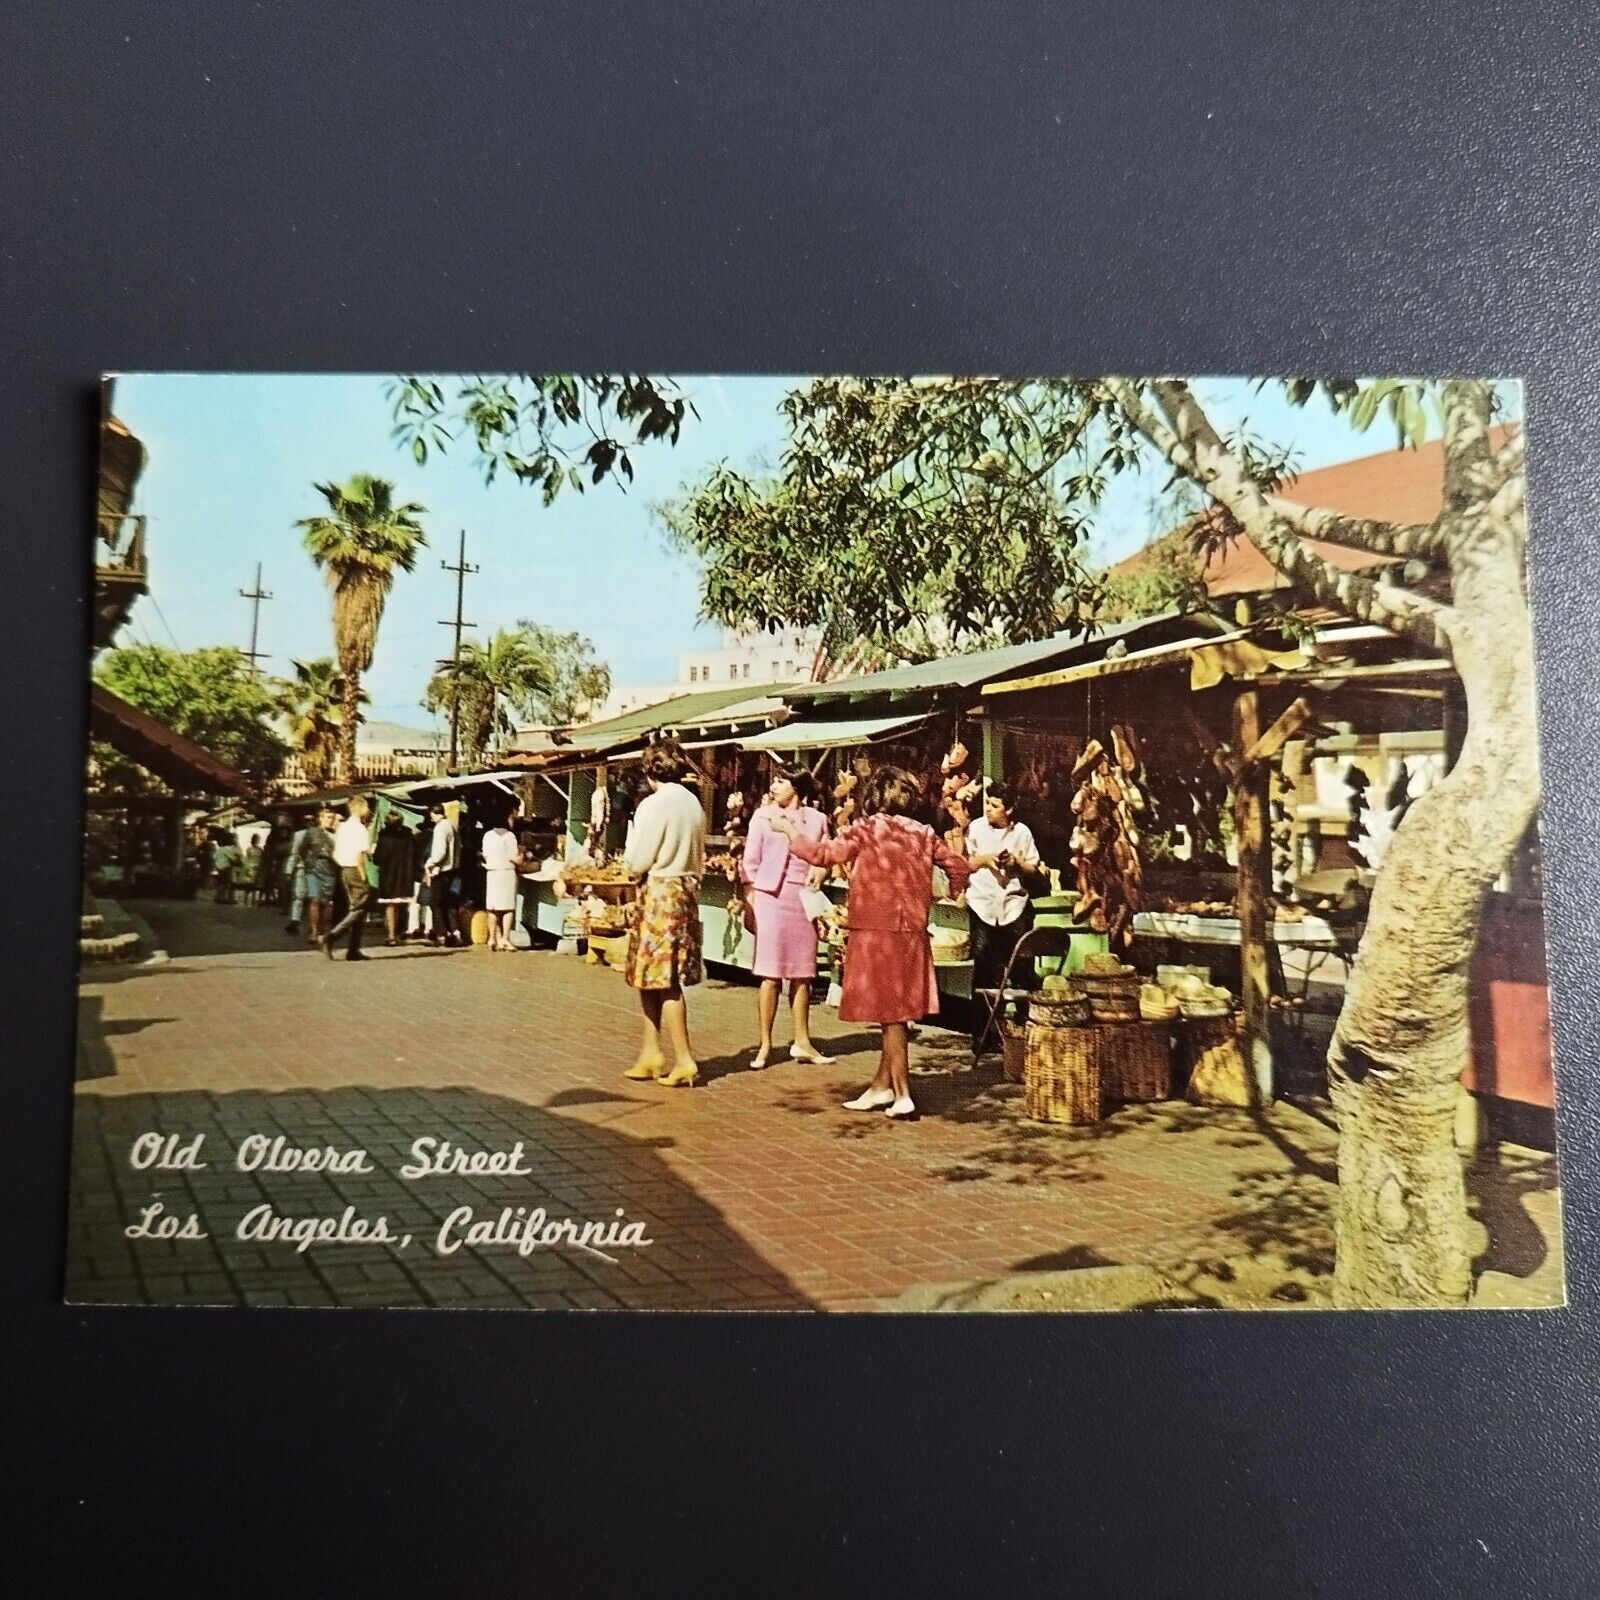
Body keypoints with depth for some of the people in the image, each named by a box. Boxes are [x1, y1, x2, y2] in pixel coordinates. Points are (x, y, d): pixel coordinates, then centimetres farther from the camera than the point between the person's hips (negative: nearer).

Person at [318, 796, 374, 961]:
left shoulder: (343, 827, 14)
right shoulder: (359, 827, -13)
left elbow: (335, 854, 15)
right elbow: (359, 855, -20)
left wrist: (344, 867, 18)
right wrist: (364, 877, -16)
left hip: (345, 870, 9)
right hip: (355, 870, -9)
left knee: (355, 909, 12)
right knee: (359, 910, -5)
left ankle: (353, 950, 12)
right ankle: (330, 937, -15)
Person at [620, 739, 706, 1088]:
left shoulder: (653, 804, -14)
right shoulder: (694, 803, 9)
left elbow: (637, 862, -10)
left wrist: (632, 835, 5)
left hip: (659, 894, -8)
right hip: (687, 891, 8)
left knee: (662, 980, -1)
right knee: (649, 977, 15)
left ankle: (684, 1061, 1)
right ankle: (651, 1053, 20)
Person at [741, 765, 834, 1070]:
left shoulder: (816, 819, 7)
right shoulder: (763, 816, 3)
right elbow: (750, 862, 2)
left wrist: (819, 871, -8)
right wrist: (750, 902, -4)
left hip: (804, 900, 3)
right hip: (771, 897, -2)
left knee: (802, 974, 10)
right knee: (771, 975, -1)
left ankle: (802, 1042, 21)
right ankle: (765, 1045, 9)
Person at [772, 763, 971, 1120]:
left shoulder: (866, 829, -8)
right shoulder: (924, 833, 6)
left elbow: (821, 853, -9)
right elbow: (958, 866, 9)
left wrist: (786, 827, 4)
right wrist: (950, 894, 28)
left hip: (876, 932, -5)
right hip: (912, 932, 5)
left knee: (891, 1014, 0)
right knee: (896, 1012, 12)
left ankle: (902, 1095, 3)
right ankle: (881, 1086, 23)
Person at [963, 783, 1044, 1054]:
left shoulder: (1021, 831, 4)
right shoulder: (975, 827, 0)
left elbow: (1033, 868, 11)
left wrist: (1017, 861, -8)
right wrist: (985, 859, -13)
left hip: (1013, 904, 1)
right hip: (982, 904, -1)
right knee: (984, 969, -3)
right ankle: (981, 1032, 3)